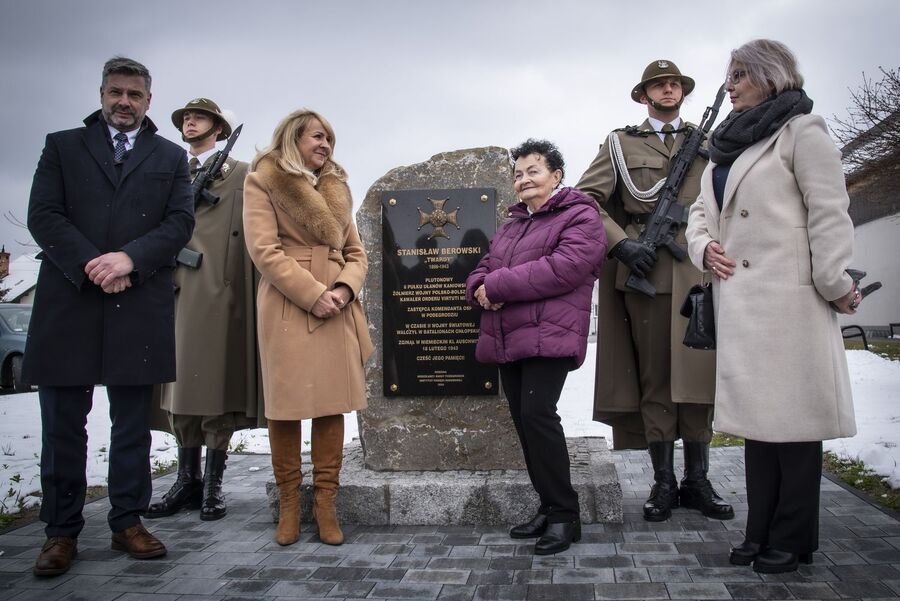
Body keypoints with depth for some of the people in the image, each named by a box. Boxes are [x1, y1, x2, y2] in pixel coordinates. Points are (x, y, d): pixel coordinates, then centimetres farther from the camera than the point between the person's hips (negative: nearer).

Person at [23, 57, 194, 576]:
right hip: (69, 301, 0)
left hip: (140, 305, 0)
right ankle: (62, 532, 15)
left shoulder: (171, 157, 14)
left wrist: (129, 258, -13)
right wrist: (90, 266, -13)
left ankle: (129, 522, 18)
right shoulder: (62, 146, 13)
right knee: (63, 425, 4)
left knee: (133, 424, 7)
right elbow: (43, 215, 1)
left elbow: (180, 222, 2)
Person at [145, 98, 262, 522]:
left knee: (217, 389, -4)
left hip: (220, 292, -4)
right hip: (175, 292, 5)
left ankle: (212, 485, 4)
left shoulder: (240, 174, 10)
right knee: (178, 390, 5)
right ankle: (187, 480, 14)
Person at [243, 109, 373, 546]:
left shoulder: (336, 189, 20)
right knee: (285, 405, 0)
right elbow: (264, 251, -8)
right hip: (287, 308, -4)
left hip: (337, 309, 5)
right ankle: (289, 505, 13)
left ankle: (325, 503, 12)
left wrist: (344, 289, -5)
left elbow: (356, 254, 16)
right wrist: (314, 295, -14)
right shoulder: (263, 182, 4)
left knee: (332, 404, 3)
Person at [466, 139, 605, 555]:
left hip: (548, 336, -8)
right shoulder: (511, 225, 25)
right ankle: (549, 508, 18)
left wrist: (498, 284, -15)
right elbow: (480, 273, 23)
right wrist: (481, 290, -5)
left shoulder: (580, 217, 0)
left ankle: (564, 514, -6)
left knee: (536, 414, -18)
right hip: (507, 339, 8)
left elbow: (565, 267, -18)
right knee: (523, 420, 7)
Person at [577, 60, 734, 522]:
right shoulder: (620, 143, 12)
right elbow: (585, 199, 3)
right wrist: (620, 243, -10)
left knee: (699, 375, 2)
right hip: (645, 270, -2)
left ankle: (697, 482, 12)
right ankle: (663, 483, 10)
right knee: (654, 379, 1)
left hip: (699, 271, 2)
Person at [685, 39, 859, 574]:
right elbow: (703, 213, 22)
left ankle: (792, 539, 9)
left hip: (789, 299, -7)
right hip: (740, 303, 7)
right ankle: (763, 531, 19)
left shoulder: (801, 130, 0)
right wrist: (704, 246, 1)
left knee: (793, 413, -2)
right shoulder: (728, 146, 22)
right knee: (757, 414, 10)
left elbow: (829, 213, -8)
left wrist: (836, 285, -11)